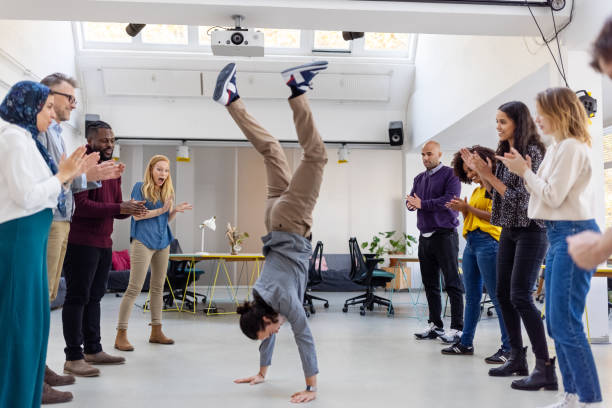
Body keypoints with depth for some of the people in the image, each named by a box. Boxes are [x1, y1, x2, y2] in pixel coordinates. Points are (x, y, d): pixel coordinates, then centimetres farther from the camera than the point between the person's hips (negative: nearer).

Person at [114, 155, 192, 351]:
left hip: (162, 242, 7)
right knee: (134, 288, -9)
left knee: (158, 287, 11)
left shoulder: (167, 191, 15)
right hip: (143, 241, -7)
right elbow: (136, 215, -10)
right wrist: (160, 210, -15)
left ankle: (156, 331, 19)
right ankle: (121, 335, -4)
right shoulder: (140, 187, -2)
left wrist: (175, 210, -1)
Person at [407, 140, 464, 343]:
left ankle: (457, 328, -1)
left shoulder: (450, 175, -4)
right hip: (425, 237, 7)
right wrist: (410, 204, -12)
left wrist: (422, 204, -14)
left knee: (452, 283, -4)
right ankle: (435, 324, 19)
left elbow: (450, 200, -17)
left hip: (445, 235, -7)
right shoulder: (419, 178, 18)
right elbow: (411, 201, 12)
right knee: (430, 284, 11)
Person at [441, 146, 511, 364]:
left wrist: (468, 207, -11)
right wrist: (463, 210, 4)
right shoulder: (476, 191, 21)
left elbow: (495, 216, -15)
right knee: (472, 297, 12)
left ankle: (509, 347, -4)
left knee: (497, 296, -8)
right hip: (470, 243, 9)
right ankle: (466, 343, 19)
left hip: (487, 241, -9)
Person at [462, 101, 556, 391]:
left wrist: (489, 174, -16)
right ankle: (517, 359, 21)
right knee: (504, 294, 10)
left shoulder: (532, 151, -12)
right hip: (509, 231, 9)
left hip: (530, 231, -9)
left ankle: (545, 368, -10)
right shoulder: (504, 152, 12)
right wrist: (478, 170, 5)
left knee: (520, 296, -15)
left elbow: (519, 196, -17)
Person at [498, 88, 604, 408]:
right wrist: (525, 171, 6)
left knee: (565, 321, -9)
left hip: (574, 234, -10)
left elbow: (553, 196, -16)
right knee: (556, 321, 12)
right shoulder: (557, 148, 16)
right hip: (559, 235, 10)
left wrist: (525, 171, -7)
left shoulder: (571, 147, -12)